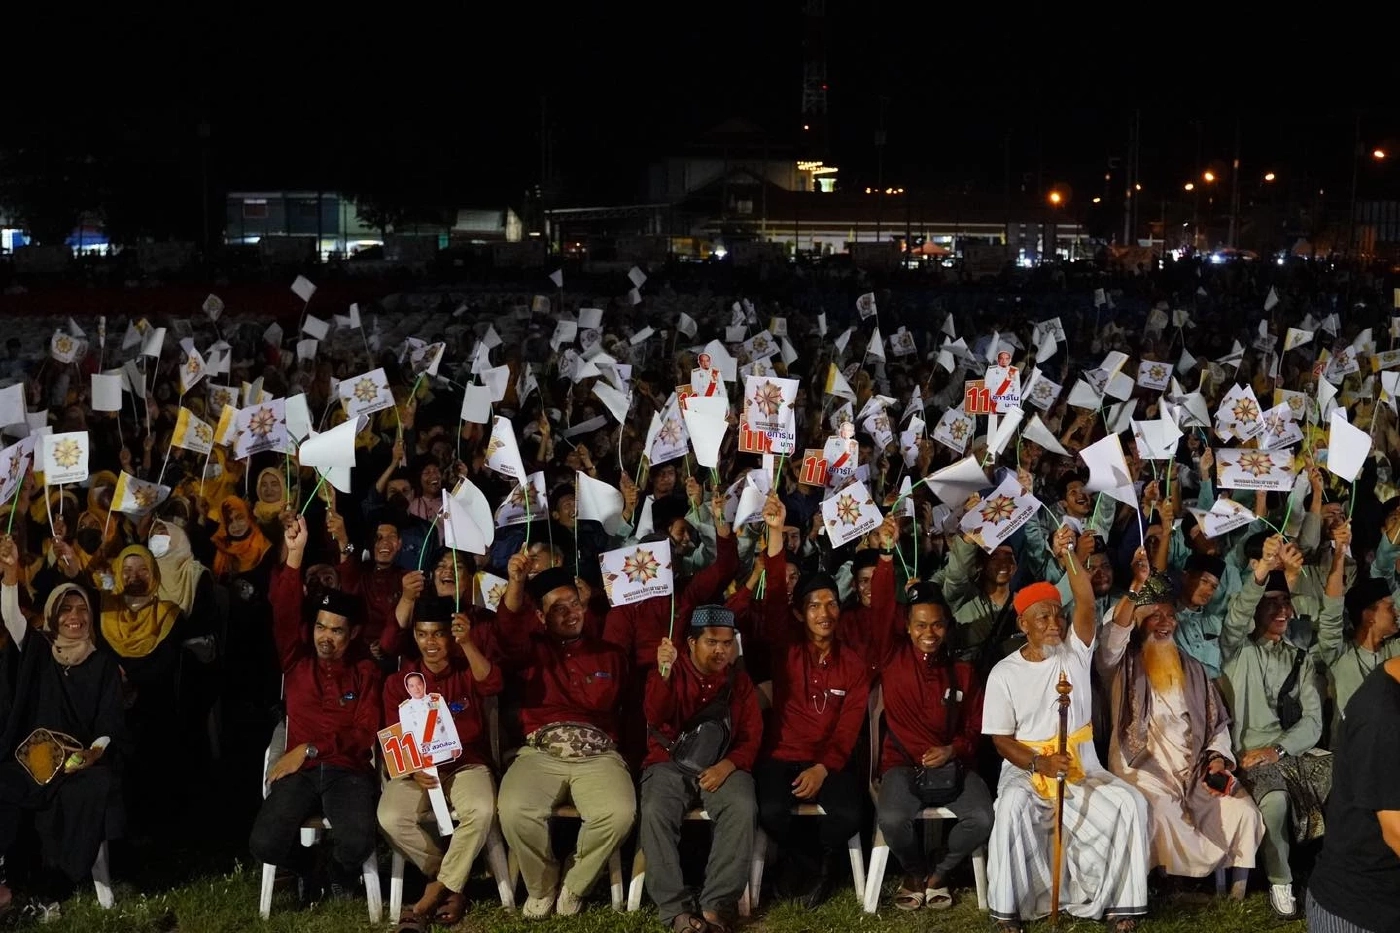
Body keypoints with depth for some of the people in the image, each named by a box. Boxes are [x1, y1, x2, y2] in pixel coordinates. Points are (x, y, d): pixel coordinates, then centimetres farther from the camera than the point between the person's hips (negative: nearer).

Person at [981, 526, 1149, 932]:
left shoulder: (1075, 652, 2)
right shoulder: (1005, 672, -1)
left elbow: (1087, 603, -16)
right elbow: (1002, 740, -3)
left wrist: (1069, 559, -32)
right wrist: (1039, 763, -21)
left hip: (1082, 769, 2)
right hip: (1026, 769, -2)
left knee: (1131, 803, -23)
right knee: (1013, 806, -35)